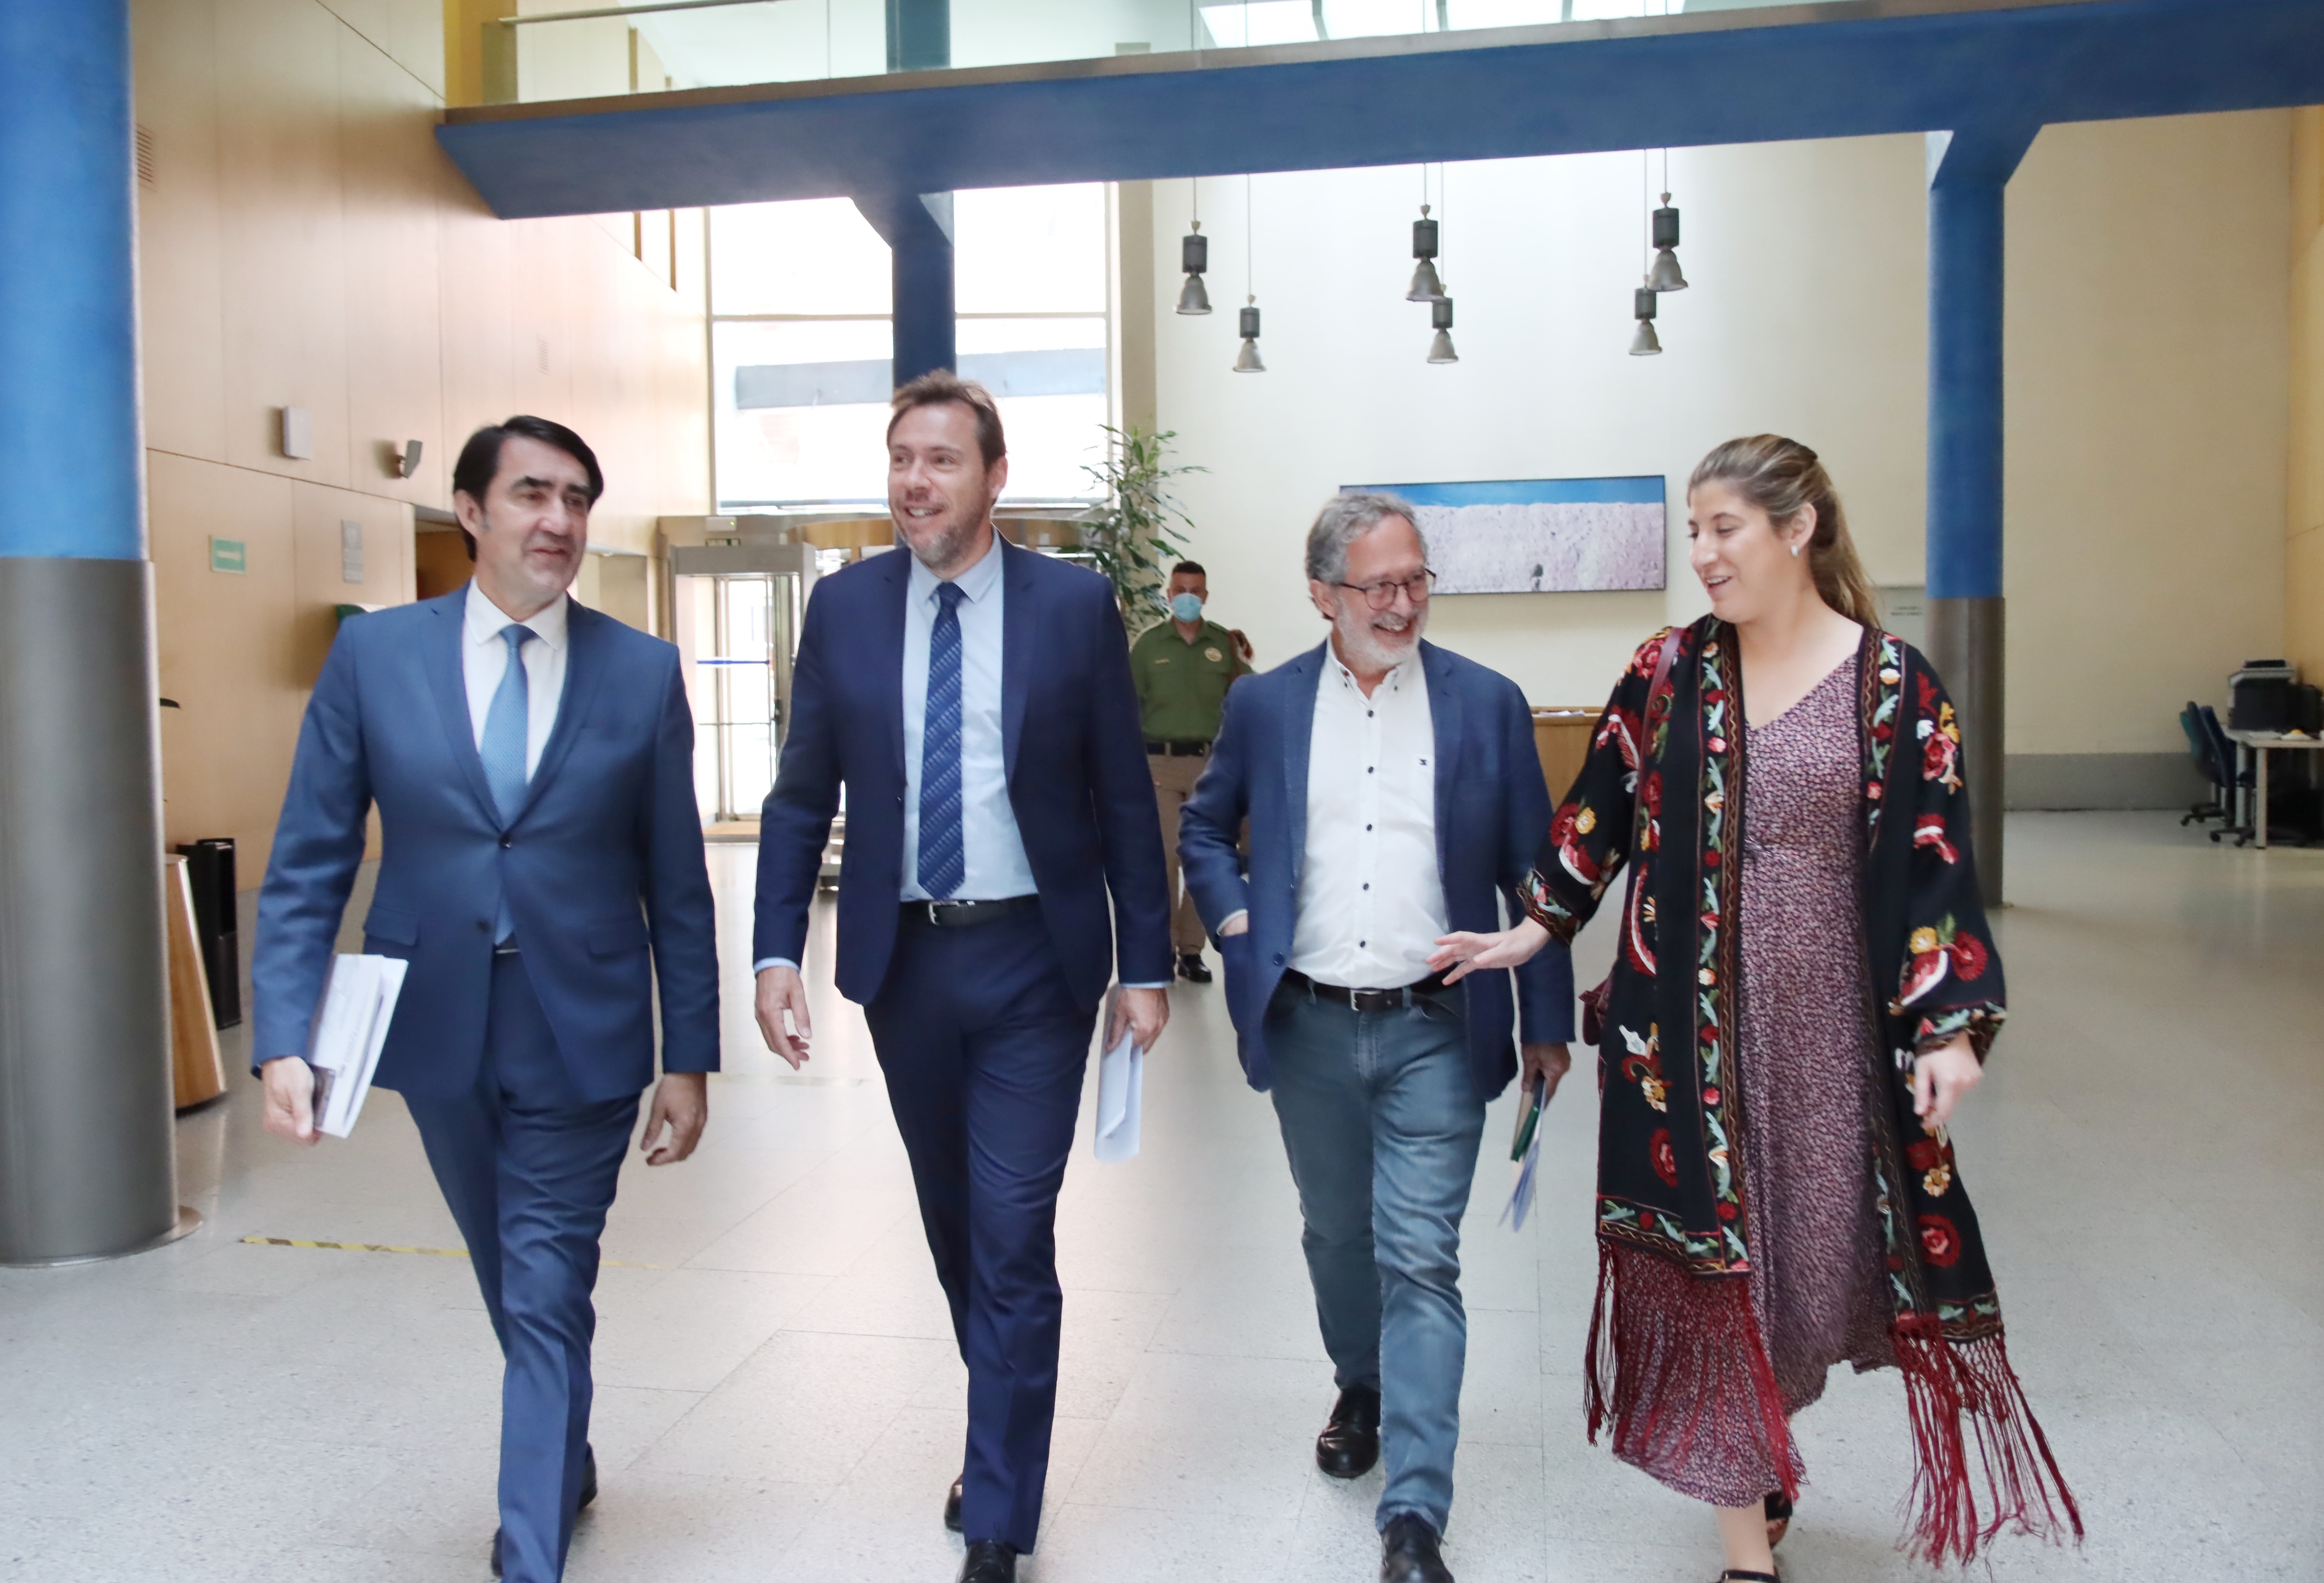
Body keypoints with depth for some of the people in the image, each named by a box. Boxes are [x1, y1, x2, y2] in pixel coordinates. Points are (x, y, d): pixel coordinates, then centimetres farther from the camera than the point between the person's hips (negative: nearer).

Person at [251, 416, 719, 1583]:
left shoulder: (643, 672, -5)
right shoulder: (374, 654, -3)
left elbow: (677, 884, -2)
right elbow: (307, 866, -2)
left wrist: (688, 1058, -2)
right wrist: (283, 1039, -11)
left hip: (582, 1043, -2)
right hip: (436, 1031, 3)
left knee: (548, 1304, 2)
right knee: (514, 1290, 22)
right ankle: (565, 1463, 48)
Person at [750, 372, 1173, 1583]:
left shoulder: (1075, 605, -4)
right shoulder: (844, 607, 2)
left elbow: (1124, 799, -2)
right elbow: (801, 796, 5)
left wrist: (1145, 964, -3)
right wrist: (776, 951, -5)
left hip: (1033, 961, -3)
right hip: (903, 960, 3)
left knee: (1013, 1240, -2)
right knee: (954, 1227, 18)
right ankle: (1004, 1438, 42)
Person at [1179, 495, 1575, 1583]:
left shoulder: (1487, 704, -2)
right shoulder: (1265, 705, 1)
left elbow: (1532, 874, 1)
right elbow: (1203, 826, 15)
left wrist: (1546, 1024, 2)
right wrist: (1234, 920, -3)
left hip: (1434, 1032, -2)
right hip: (1307, 1029, 2)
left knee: (1420, 1263, -3)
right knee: (1335, 1235, 19)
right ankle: (1361, 1391, 46)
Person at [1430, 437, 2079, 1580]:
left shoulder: (1891, 682, -3)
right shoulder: (1668, 672, 2)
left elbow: (1930, 859, -5)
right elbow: (1598, 817, 9)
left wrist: (1952, 1025, -10)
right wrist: (1536, 929, 6)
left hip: (1830, 1020, 0)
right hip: (1688, 1017, 1)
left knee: (1814, 1243, 11)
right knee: (1709, 1253, 3)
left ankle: (1763, 1450, 42)